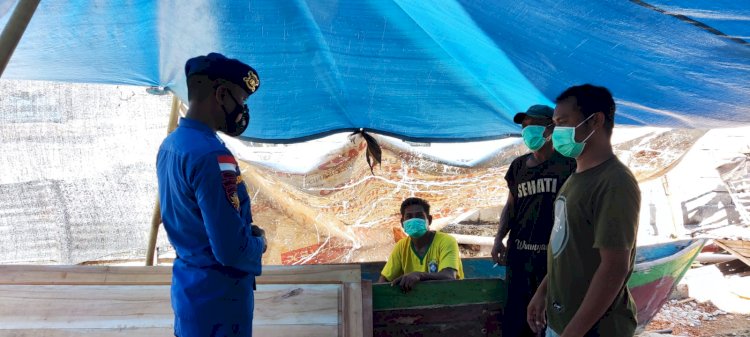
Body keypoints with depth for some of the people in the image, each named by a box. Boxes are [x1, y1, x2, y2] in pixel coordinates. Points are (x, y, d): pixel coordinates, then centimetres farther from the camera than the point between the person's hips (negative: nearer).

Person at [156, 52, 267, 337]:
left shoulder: (170, 144, 3)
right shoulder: (210, 154, -27)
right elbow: (231, 249, -29)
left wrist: (244, 228, 5)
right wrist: (259, 243, -8)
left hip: (188, 289, 9)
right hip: (217, 299, -9)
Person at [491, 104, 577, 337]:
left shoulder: (568, 162, -5)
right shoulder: (518, 165, 10)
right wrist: (499, 238, 3)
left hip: (555, 255, -4)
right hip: (518, 254, 5)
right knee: (514, 317, 12)